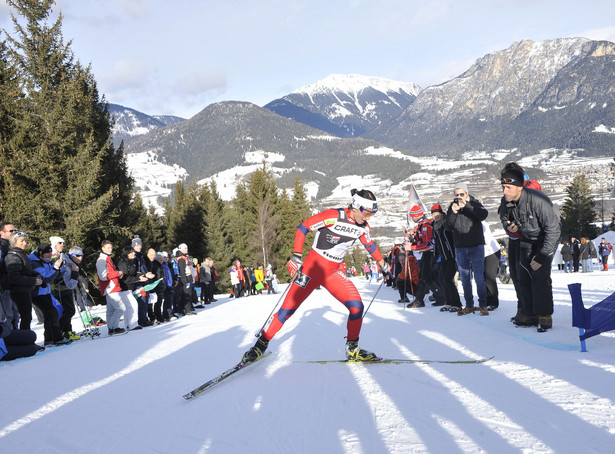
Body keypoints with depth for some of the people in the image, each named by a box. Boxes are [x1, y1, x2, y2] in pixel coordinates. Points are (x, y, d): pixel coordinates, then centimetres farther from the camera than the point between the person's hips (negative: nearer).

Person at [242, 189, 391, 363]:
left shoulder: (362, 227, 0)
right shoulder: (334, 216, -20)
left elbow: (370, 244, 22)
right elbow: (303, 227, -16)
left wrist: (382, 263, 32)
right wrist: (297, 256, -23)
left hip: (333, 273, 5)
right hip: (312, 268, -5)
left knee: (356, 306, -11)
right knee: (288, 308, -4)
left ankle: (352, 349, 6)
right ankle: (261, 345, 12)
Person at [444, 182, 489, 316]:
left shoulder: (474, 204, 0)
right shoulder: (452, 206, 7)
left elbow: (483, 215, -21)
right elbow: (448, 227, -1)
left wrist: (466, 205, -25)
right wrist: (453, 212, -17)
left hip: (476, 246, -3)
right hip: (460, 247, 3)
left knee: (479, 277, -5)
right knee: (465, 278, 8)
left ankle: (483, 305, 4)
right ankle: (469, 306, 16)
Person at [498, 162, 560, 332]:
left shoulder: (538, 200, -32)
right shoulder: (505, 202, -12)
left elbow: (553, 229, -27)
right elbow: (504, 218, 12)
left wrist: (542, 256, -26)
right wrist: (508, 226, -13)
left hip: (546, 240, -6)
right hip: (526, 240, 6)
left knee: (540, 275, -18)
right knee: (523, 275, 0)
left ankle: (545, 316, -10)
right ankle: (530, 314, 7)